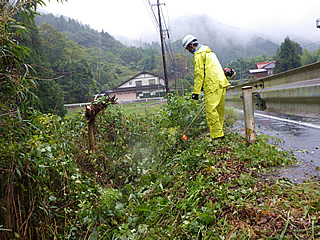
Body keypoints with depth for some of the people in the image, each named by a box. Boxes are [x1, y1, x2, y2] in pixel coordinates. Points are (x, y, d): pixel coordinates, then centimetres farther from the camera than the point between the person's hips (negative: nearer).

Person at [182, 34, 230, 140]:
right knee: (219, 110, 12)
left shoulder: (198, 55, -6)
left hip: (213, 86, -10)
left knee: (211, 110, -9)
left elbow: (199, 74, -12)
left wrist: (196, 92, -11)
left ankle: (217, 136, -10)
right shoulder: (208, 52, 25)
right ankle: (219, 133, 19)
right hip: (222, 84, 10)